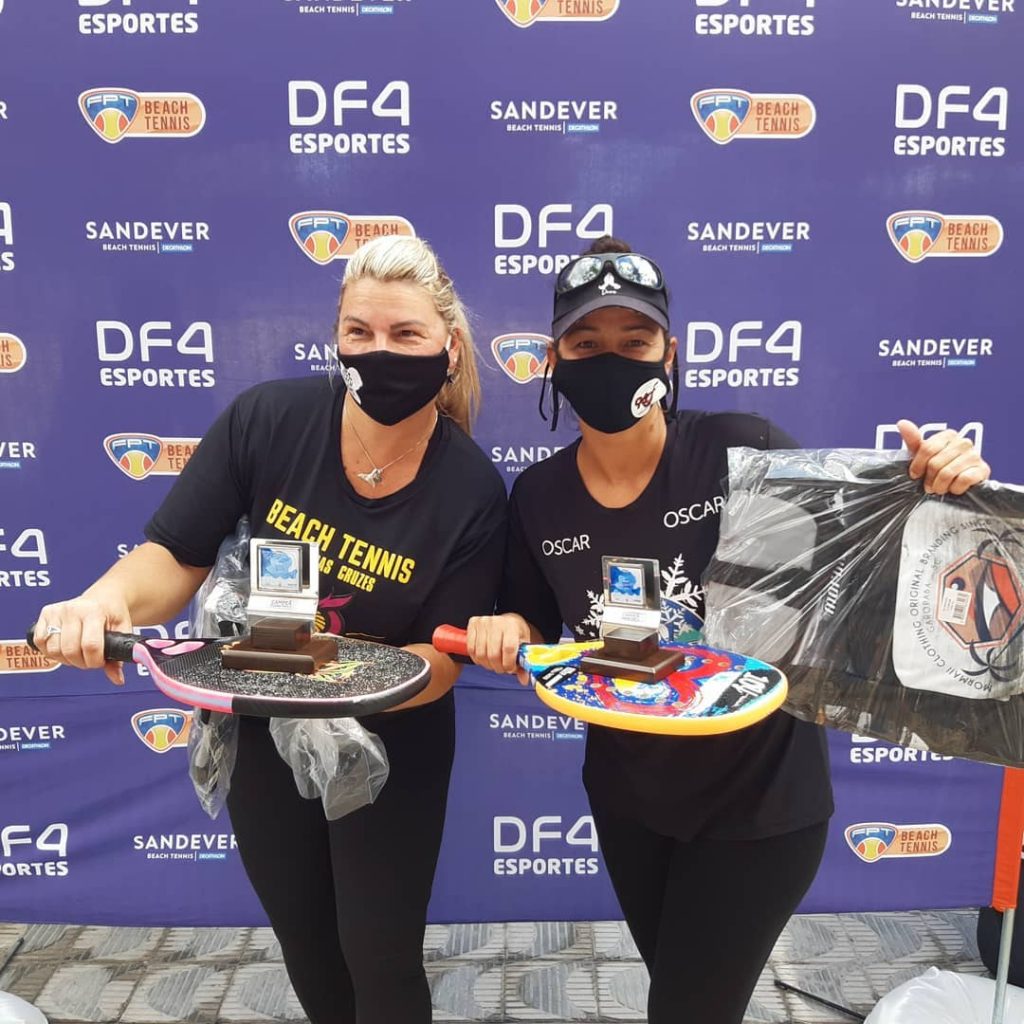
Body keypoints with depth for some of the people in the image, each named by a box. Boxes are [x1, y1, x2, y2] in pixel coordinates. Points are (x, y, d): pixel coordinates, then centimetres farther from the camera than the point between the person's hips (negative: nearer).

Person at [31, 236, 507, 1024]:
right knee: (304, 941, 25)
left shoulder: (473, 493, -22)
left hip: (386, 754, -2)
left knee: (380, 960, 13)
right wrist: (105, 602, -32)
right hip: (260, 737, 3)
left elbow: (442, 661, -17)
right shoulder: (267, 420, -18)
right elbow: (175, 557, -11)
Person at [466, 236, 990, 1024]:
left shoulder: (741, 449, -20)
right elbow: (538, 632, 3)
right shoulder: (538, 497, -9)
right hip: (626, 795, 4)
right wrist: (508, 631, -18)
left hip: (759, 795, -3)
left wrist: (934, 485, -30)